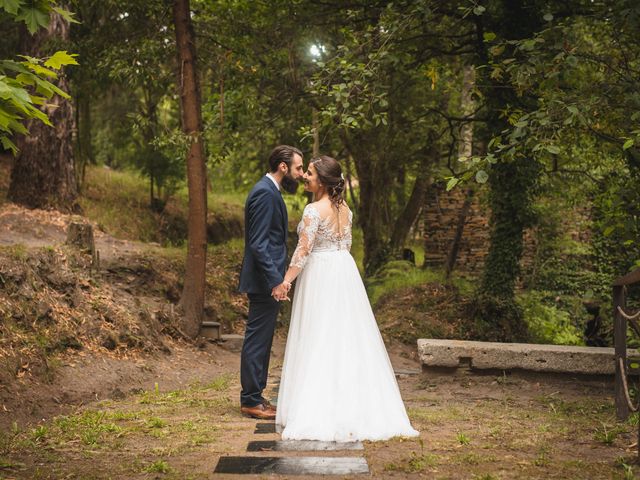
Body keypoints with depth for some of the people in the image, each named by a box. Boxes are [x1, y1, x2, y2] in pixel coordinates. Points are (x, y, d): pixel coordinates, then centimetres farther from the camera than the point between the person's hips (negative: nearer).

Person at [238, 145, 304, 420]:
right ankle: (251, 401, 3)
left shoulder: (269, 191, 16)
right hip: (264, 282, -11)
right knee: (257, 340, -4)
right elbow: (258, 243, -22)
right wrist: (276, 280, -25)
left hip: (267, 281, 11)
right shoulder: (265, 193, -16)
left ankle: (253, 396, 22)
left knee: (260, 340, 14)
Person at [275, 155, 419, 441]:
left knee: (318, 340, -2)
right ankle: (355, 405, 17)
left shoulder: (314, 210, -15)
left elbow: (304, 249, -19)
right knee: (348, 337, 12)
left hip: (320, 274, -7)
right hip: (345, 270, 7)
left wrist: (286, 281, -16)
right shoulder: (344, 208, 7)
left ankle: (318, 411, 0)